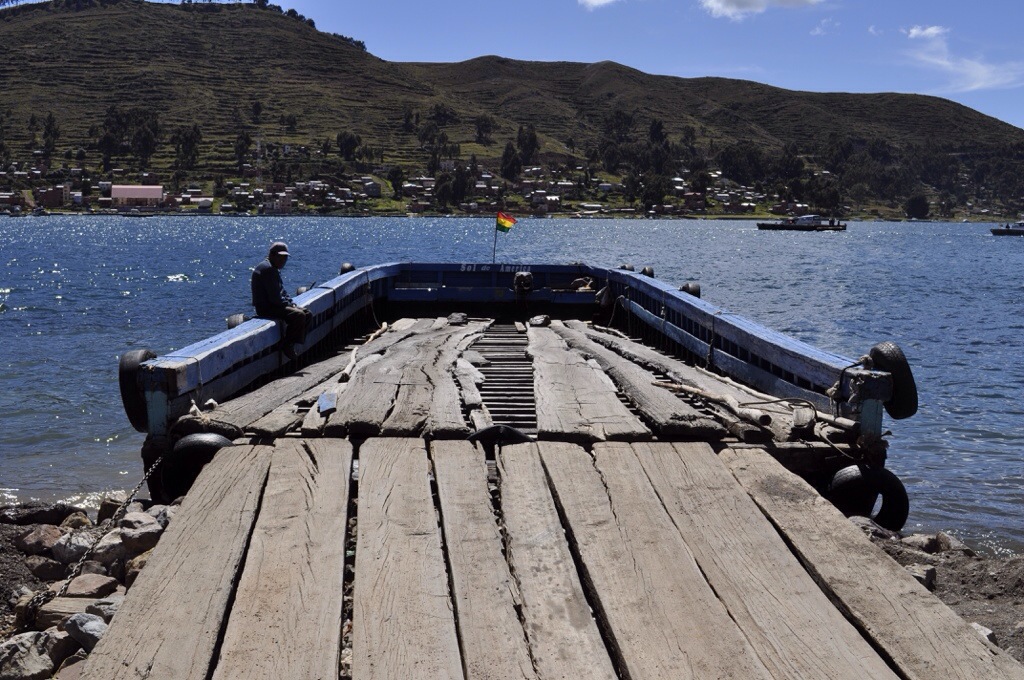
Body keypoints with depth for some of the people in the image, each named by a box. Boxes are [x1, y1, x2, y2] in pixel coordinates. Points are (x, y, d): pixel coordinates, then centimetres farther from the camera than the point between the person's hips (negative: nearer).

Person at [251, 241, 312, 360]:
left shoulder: (274, 269, 18)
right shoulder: (268, 269, -17)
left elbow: (282, 291, 23)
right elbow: (274, 298, -22)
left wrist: (292, 303, 6)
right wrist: (289, 305, -10)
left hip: (274, 305, 11)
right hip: (266, 308, -11)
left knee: (307, 314, 6)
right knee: (299, 315, -27)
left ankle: (293, 342, 5)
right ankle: (286, 345, -16)